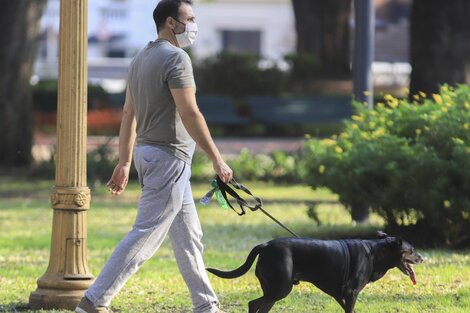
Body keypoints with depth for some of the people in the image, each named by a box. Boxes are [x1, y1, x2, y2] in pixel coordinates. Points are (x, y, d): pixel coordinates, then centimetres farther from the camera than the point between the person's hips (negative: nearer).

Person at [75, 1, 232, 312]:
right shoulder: (175, 58, -15)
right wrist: (217, 159, -17)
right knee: (146, 235, -8)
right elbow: (189, 114, -21)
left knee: (188, 235, 14)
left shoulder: (141, 58, 13)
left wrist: (124, 163, 18)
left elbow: (129, 115, 15)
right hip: (169, 157, -10)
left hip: (147, 151, 10)